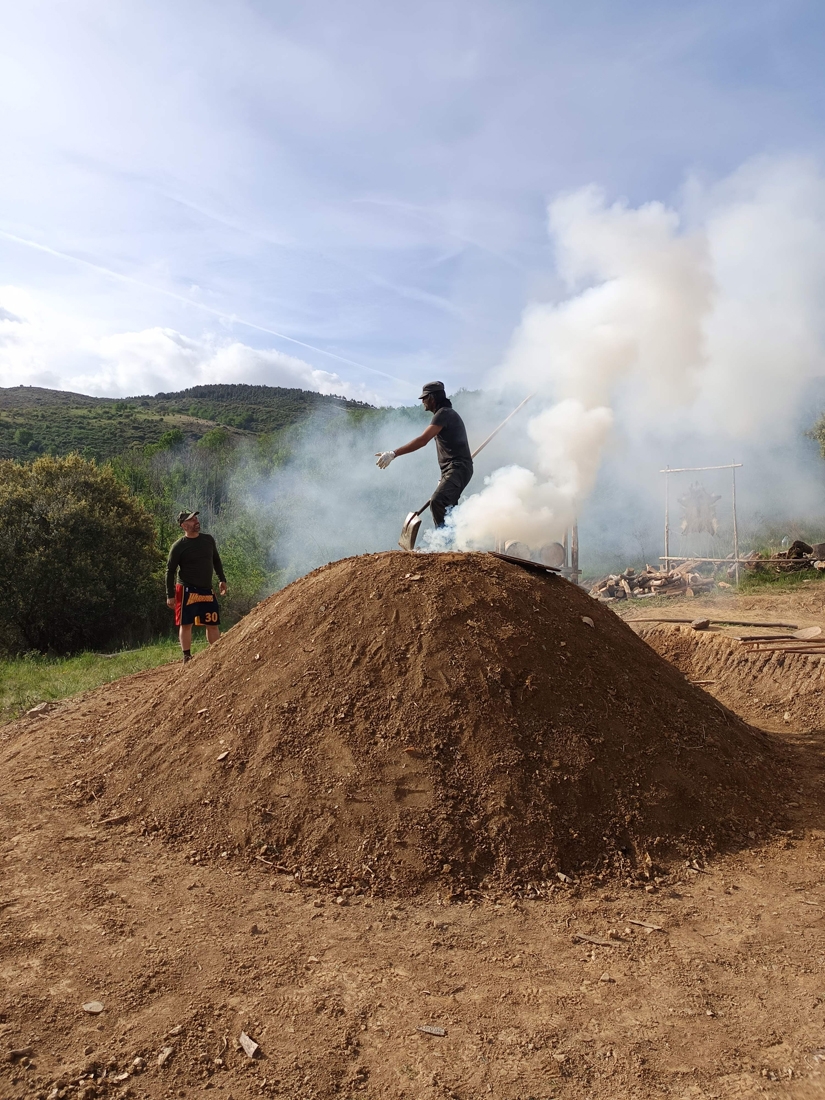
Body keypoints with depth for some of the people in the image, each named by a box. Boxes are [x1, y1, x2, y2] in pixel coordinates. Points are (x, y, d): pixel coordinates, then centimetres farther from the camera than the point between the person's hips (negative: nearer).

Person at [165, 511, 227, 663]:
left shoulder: (208, 540, 6)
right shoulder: (178, 546, -8)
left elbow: (216, 560, 19)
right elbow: (170, 571, -6)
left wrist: (222, 579, 13)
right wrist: (170, 595, -9)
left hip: (207, 590, 5)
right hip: (187, 591, -5)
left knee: (213, 624, 7)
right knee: (186, 624, -2)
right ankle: (187, 657, 5)